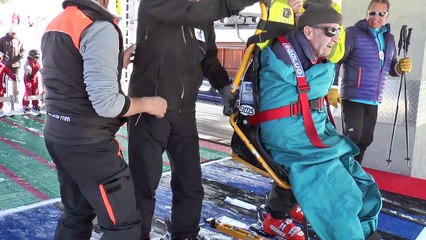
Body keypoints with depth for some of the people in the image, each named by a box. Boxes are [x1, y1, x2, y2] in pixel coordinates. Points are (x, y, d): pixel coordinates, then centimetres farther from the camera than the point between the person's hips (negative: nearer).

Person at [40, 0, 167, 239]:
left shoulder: (53, 27, 10)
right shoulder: (99, 28, -18)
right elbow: (105, 103, -24)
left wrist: (116, 65, 14)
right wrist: (147, 103, -8)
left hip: (56, 135, 10)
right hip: (88, 143, -9)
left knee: (77, 214, 24)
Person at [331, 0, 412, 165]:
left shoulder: (389, 39, 13)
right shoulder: (353, 33, -7)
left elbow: (390, 68, 19)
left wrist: (400, 67, -4)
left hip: (373, 101, 7)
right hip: (353, 98, -7)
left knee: (365, 140, 14)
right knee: (352, 140, -7)